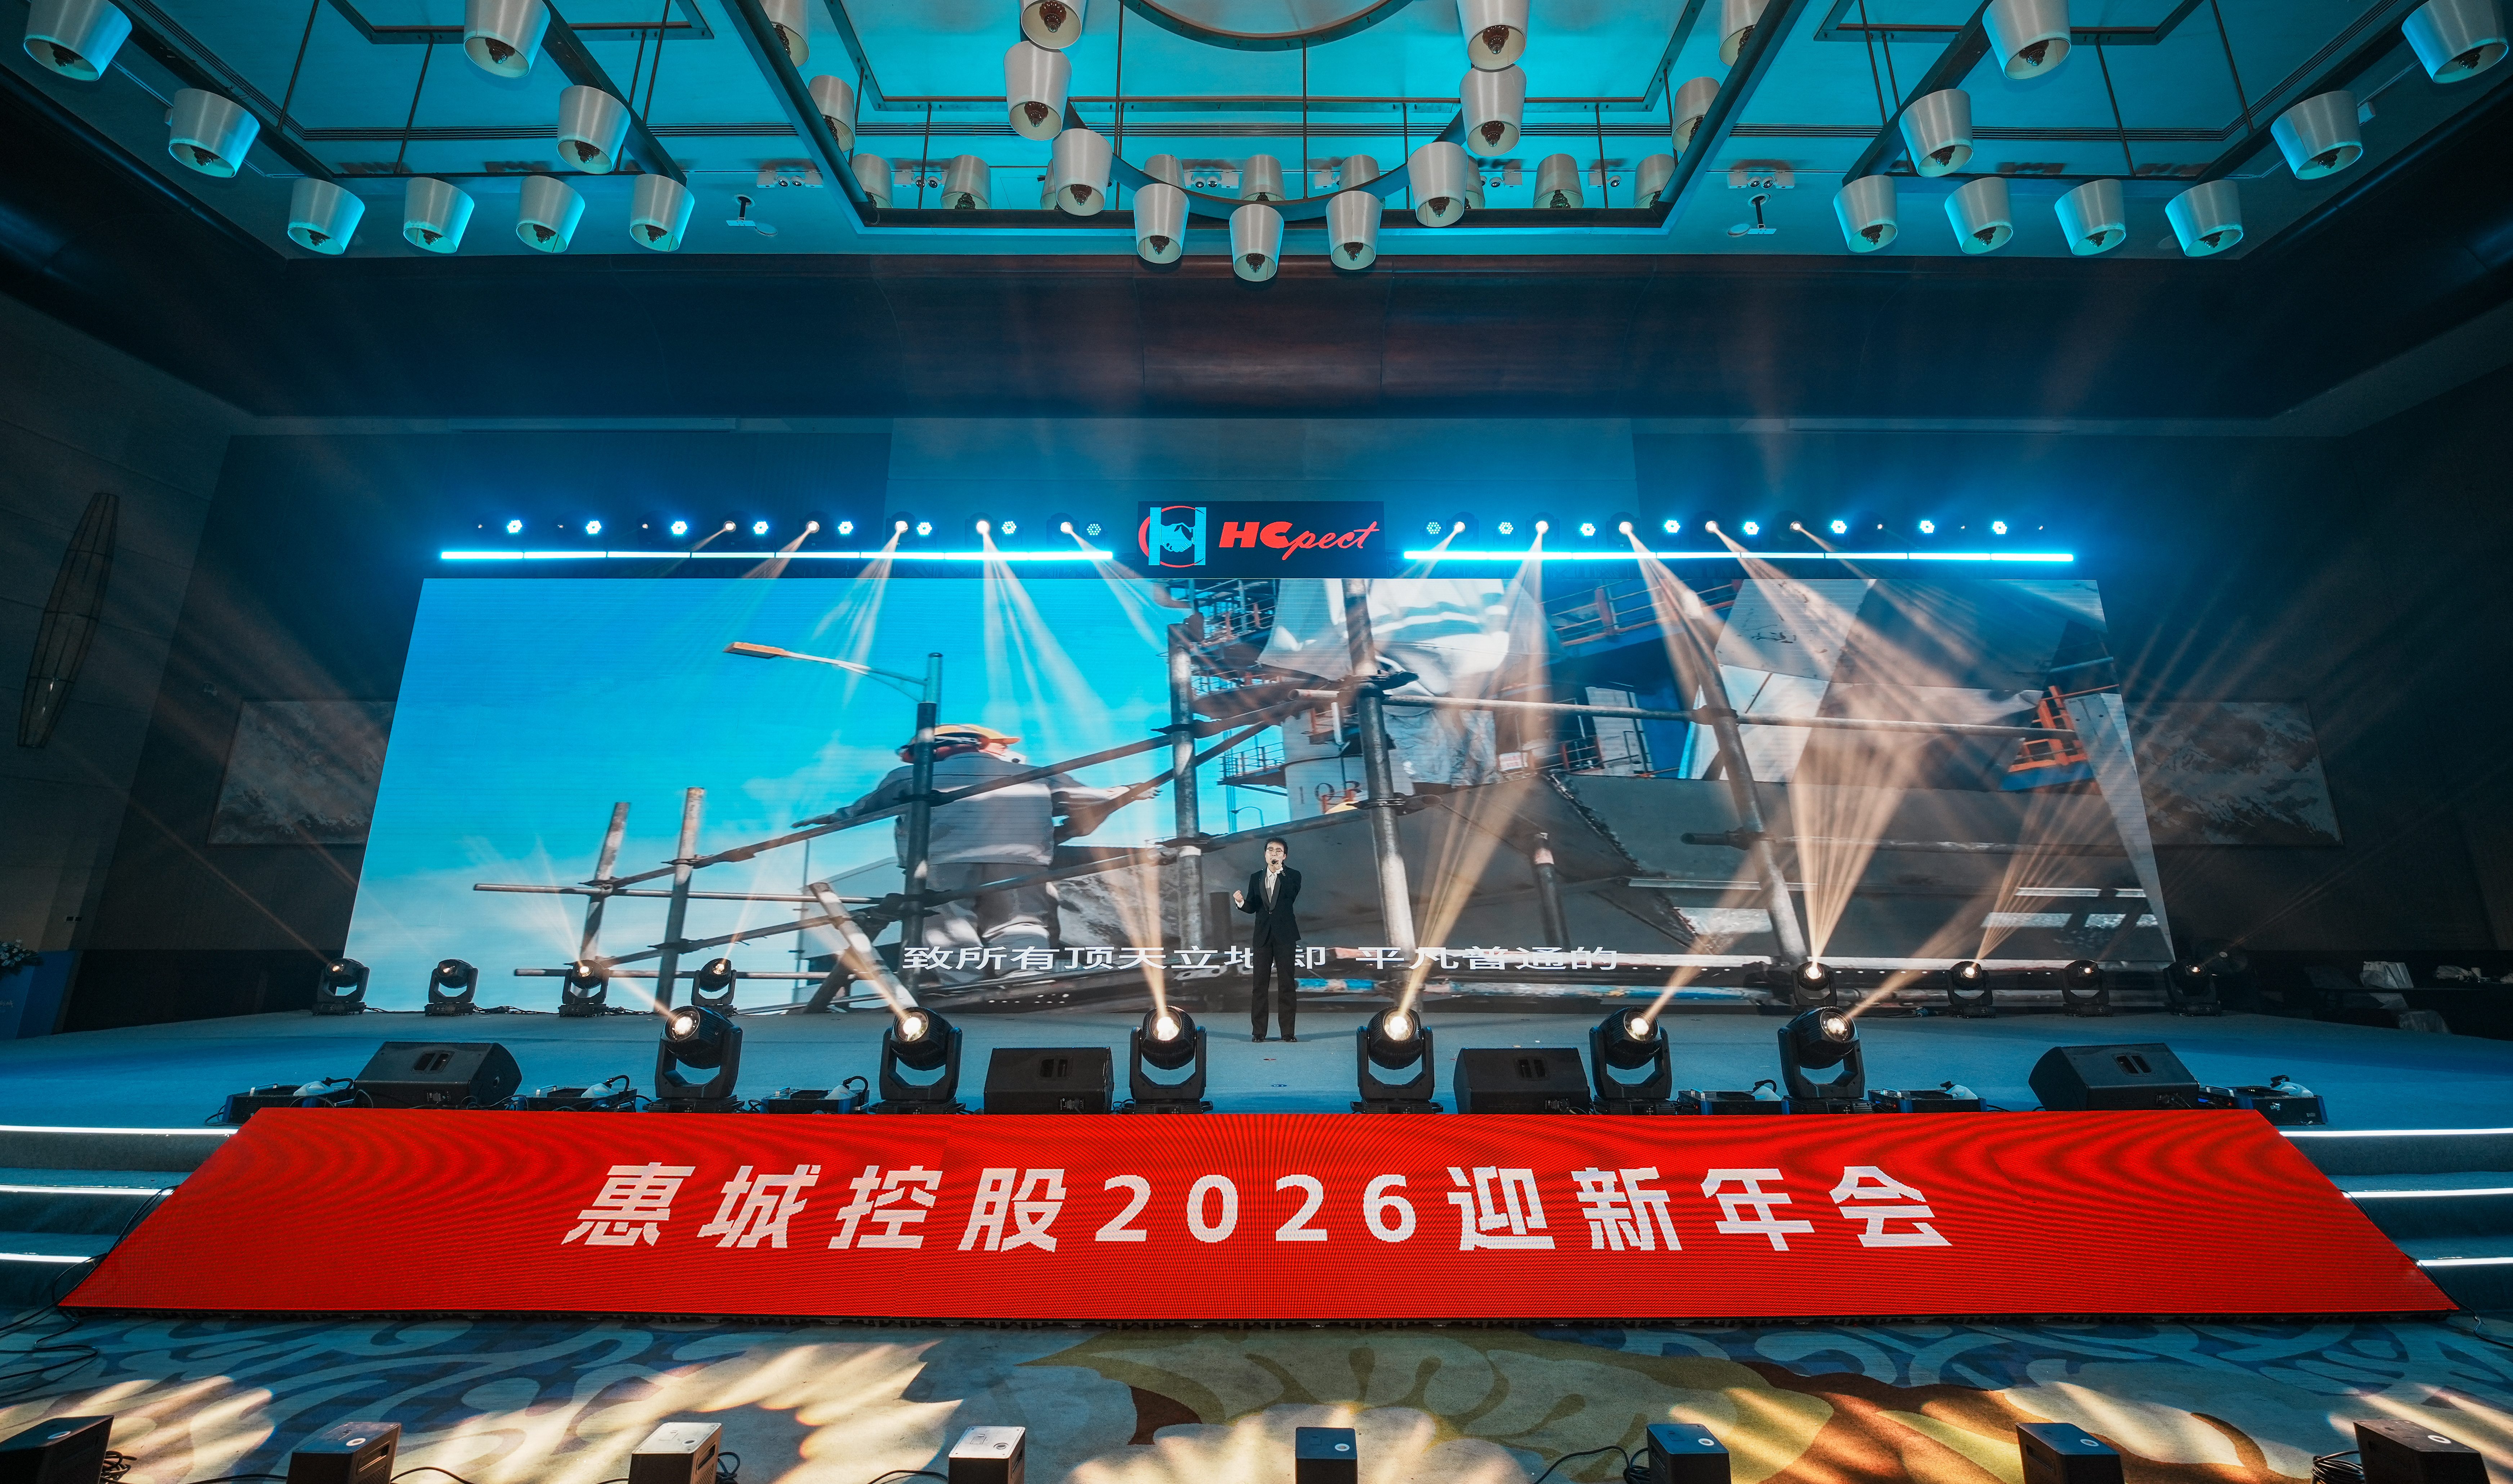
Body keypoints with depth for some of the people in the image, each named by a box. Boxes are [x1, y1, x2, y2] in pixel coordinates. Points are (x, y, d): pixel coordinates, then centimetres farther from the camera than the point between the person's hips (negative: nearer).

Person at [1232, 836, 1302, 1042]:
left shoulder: (1293, 876, 3)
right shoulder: (1256, 878, 12)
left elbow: (1291, 896, -16)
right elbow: (1252, 908, 11)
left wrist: (1280, 871, -17)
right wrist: (1241, 902, -10)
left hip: (1285, 936, -2)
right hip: (1263, 936, 2)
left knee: (1288, 984, 0)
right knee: (1259, 984, 2)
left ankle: (1288, 1031, 5)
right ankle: (1258, 1031, 8)